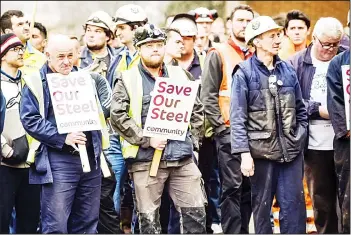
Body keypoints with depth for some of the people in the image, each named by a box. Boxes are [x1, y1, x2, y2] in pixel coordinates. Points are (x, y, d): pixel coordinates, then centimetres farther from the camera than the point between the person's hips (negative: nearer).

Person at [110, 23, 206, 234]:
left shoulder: (180, 75, 13)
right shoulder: (128, 80, 1)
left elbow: (197, 110, 18)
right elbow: (118, 116, -9)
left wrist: (194, 140, 6)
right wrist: (146, 140, -14)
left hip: (182, 158, 3)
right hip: (145, 160, -3)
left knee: (196, 212, 2)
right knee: (149, 218, 2)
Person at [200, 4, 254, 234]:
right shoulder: (218, 54, 1)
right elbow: (208, 96, -4)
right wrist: (220, 126, -11)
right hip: (228, 132, -5)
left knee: (248, 186, 7)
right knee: (232, 186, -8)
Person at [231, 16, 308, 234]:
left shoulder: (288, 69, 9)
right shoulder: (244, 72, -4)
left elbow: (300, 109, 17)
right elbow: (237, 116, -9)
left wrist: (300, 138, 8)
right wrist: (244, 152, -15)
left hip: (291, 151, 3)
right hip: (261, 150, -3)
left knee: (294, 204, 0)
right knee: (262, 205, 7)